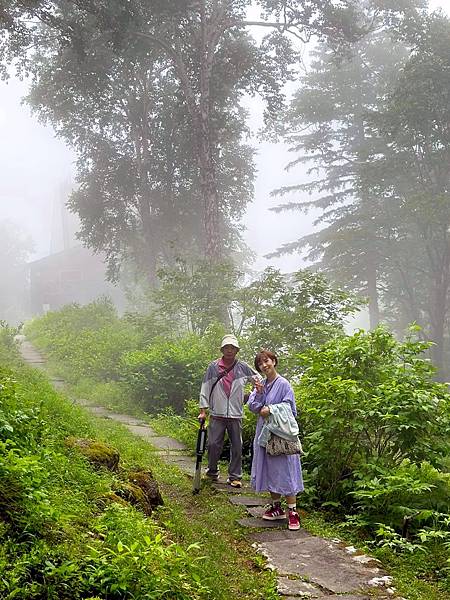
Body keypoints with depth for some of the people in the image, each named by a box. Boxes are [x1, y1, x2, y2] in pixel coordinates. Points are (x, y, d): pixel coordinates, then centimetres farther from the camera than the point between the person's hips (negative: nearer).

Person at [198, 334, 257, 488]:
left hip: (236, 414, 1)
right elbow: (205, 389, 5)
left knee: (237, 446, 3)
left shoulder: (243, 367, 4)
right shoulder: (213, 367, 2)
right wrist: (203, 410, 1)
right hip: (217, 414, -1)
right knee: (214, 444, -2)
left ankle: (235, 477, 13)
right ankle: (212, 471, 21)